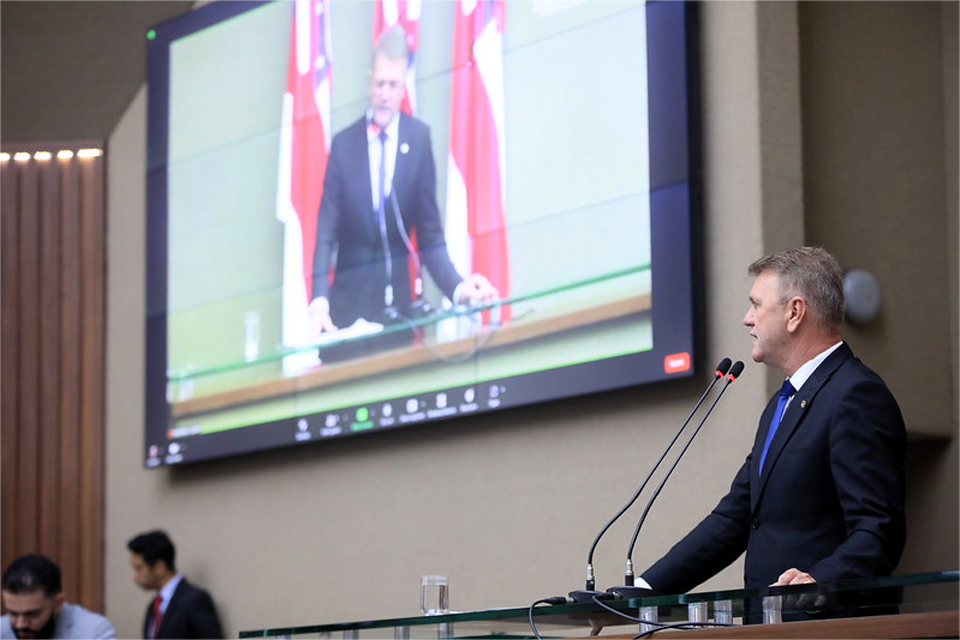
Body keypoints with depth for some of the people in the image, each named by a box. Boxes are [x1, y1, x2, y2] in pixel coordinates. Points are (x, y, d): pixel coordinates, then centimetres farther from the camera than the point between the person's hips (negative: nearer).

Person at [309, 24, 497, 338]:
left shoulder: (419, 138, 0)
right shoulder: (343, 144, 1)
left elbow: (430, 233, 2)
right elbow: (326, 235, -4)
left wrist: (458, 287, -16)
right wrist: (320, 302, -20)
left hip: (398, 294, 0)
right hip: (349, 297, 0)